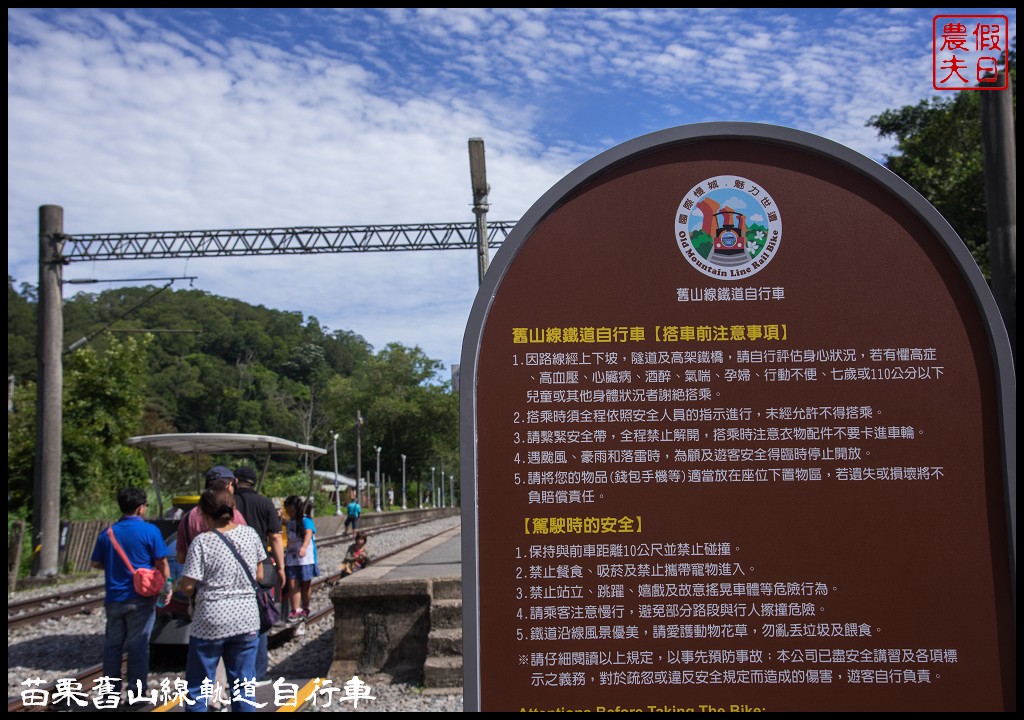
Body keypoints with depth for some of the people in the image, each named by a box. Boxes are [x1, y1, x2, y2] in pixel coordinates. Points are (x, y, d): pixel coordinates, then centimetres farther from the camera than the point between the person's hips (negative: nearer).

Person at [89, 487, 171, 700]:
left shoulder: (107, 533, 4)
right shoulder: (149, 531, -9)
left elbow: (96, 563, 12)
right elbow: (162, 563, -8)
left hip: (114, 598, 4)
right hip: (140, 598, -4)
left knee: (112, 645, 13)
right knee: (138, 645, 2)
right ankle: (137, 692, 5)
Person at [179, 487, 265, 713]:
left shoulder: (202, 542, -12)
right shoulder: (250, 534, 0)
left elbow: (187, 587, -11)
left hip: (211, 622, -4)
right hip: (247, 620, 4)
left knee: (197, 688, 10)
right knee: (244, 686, 11)